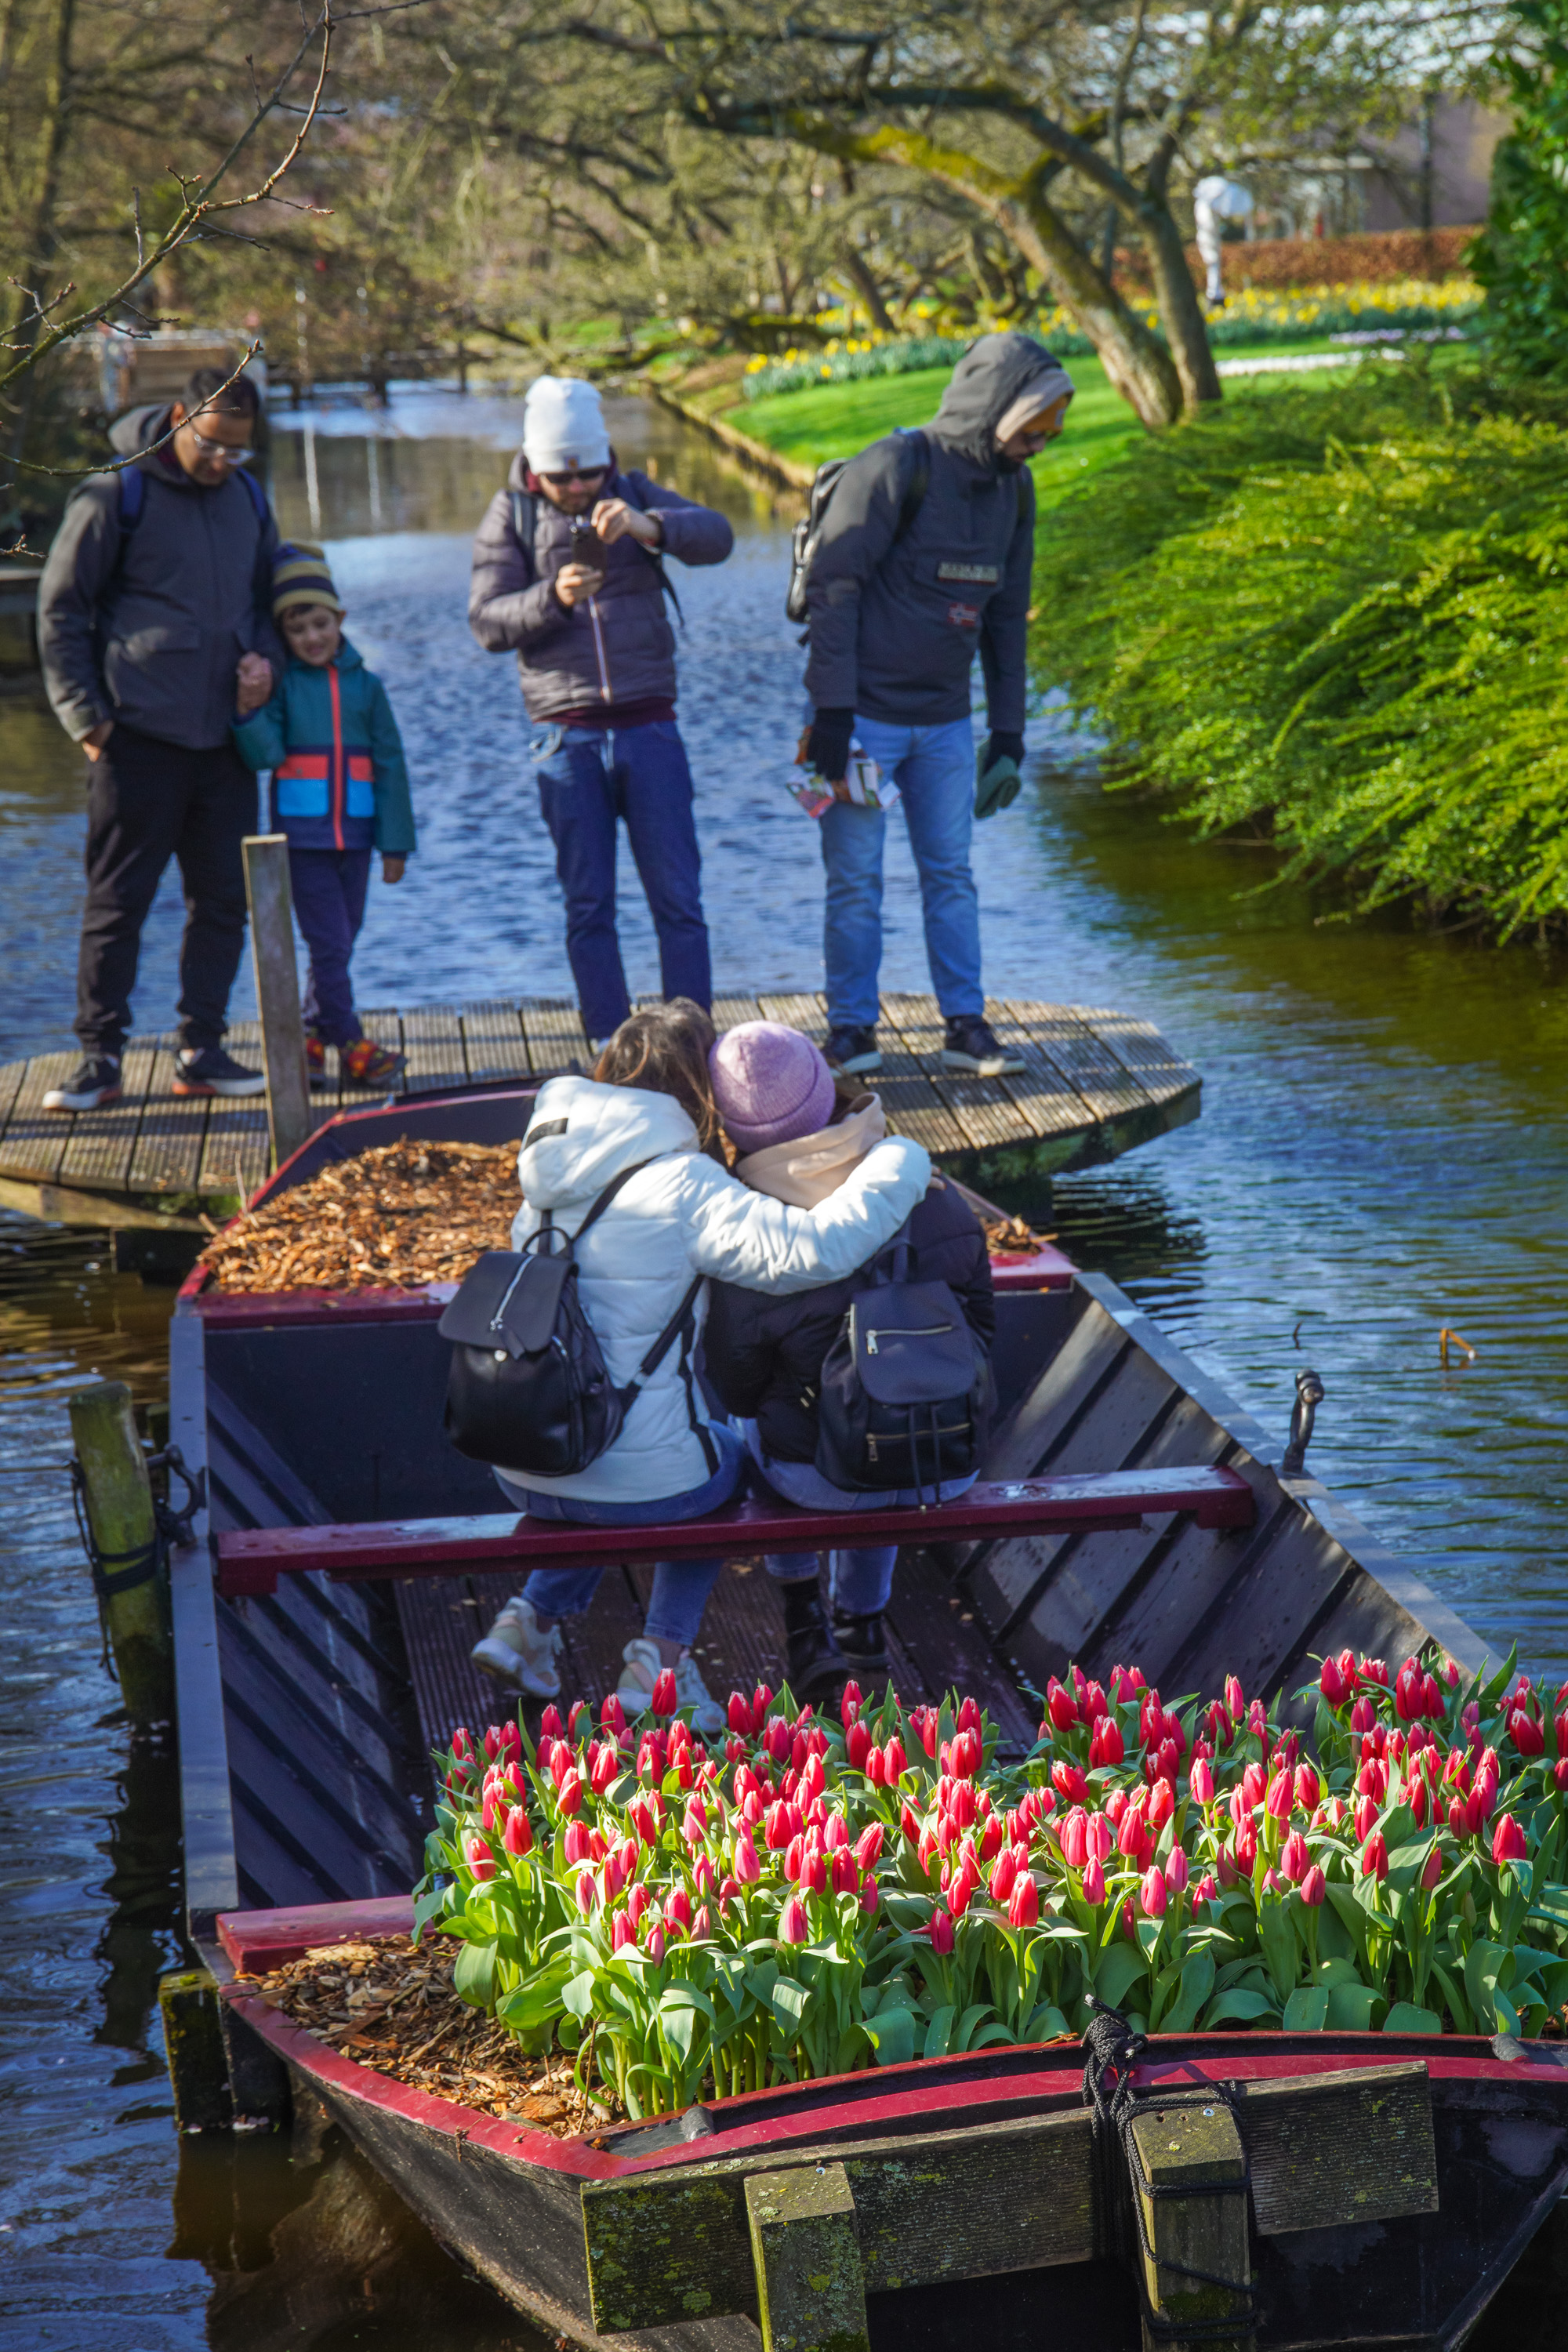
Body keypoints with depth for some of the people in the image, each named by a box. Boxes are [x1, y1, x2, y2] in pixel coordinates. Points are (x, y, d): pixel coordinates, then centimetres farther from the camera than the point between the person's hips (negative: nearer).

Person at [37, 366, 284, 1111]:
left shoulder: (248, 500, 11)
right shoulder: (115, 496, -5)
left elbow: (267, 597, 25)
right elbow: (60, 611, -2)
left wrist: (265, 657, 4)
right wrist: (84, 715, -7)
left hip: (225, 738, 5)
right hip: (138, 736, -5)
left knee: (223, 898, 6)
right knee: (117, 901, -2)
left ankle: (201, 1051, 15)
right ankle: (100, 1057, 4)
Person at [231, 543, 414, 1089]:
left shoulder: (365, 685, 6)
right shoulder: (281, 685, 0)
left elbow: (390, 764, 9)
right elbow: (265, 755, -9)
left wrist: (395, 842, 6)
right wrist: (249, 713, -29)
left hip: (355, 836, 3)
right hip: (301, 836, -3)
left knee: (340, 945, 9)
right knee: (328, 945, -6)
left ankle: (309, 1038, 21)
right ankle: (352, 1047, -4)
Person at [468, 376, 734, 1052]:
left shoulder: (635, 495, 6)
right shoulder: (511, 515, 3)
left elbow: (716, 536, -10)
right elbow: (487, 621, -5)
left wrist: (648, 526, -29)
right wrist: (552, 598, -23)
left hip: (649, 726, 1)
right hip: (567, 736, 0)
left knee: (678, 896, 0)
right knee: (587, 905, 3)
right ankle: (609, 1050, 9)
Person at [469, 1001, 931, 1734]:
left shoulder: (550, 1177, 6)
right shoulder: (681, 1186, -17)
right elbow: (813, 1248, -25)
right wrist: (900, 1163, -9)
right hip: (636, 1478, -6)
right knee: (726, 1460, 28)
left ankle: (532, 1617, 25)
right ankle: (662, 1655, 18)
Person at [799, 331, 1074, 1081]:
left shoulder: (1014, 488, 6)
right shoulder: (893, 469, -16)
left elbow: (1006, 614, 14)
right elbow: (833, 587, -16)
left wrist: (1008, 734, 13)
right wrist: (832, 713, -19)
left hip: (945, 722, 6)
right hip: (864, 715, -6)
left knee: (951, 874, 7)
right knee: (855, 877, 0)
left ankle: (966, 1026, 13)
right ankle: (851, 1027, 10)